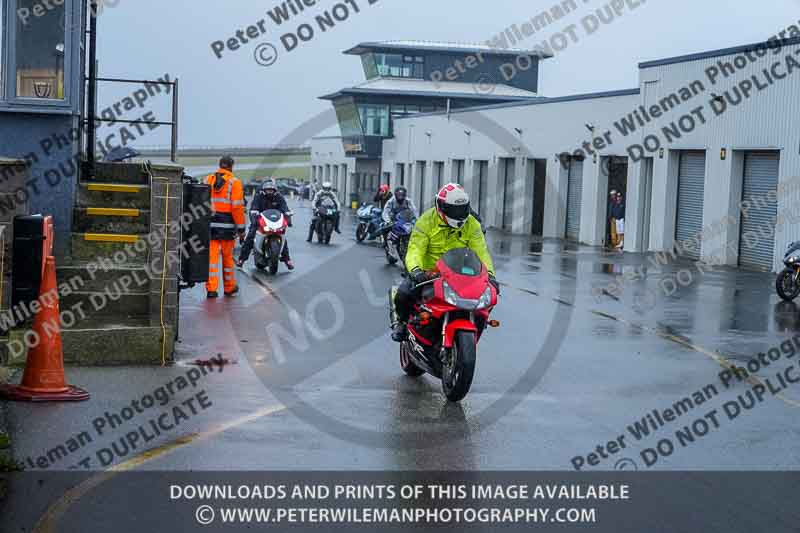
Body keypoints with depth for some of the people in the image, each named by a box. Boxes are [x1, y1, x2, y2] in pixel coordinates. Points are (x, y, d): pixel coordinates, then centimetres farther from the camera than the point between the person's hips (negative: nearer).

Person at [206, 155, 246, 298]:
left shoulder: (208, 180, 8)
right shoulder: (234, 182, -4)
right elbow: (237, 207, -9)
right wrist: (241, 228, -3)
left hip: (210, 225, 2)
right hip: (226, 226, -2)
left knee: (211, 257, 1)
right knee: (228, 257, 10)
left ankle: (211, 289, -2)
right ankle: (229, 288, 22)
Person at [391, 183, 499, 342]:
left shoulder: (471, 224, -3)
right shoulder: (426, 221, -12)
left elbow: (481, 251, -10)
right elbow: (415, 249, -21)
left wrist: (489, 274, -29)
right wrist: (415, 269, -43)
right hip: (427, 272, -2)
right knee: (404, 293, -26)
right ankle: (402, 321, 10)